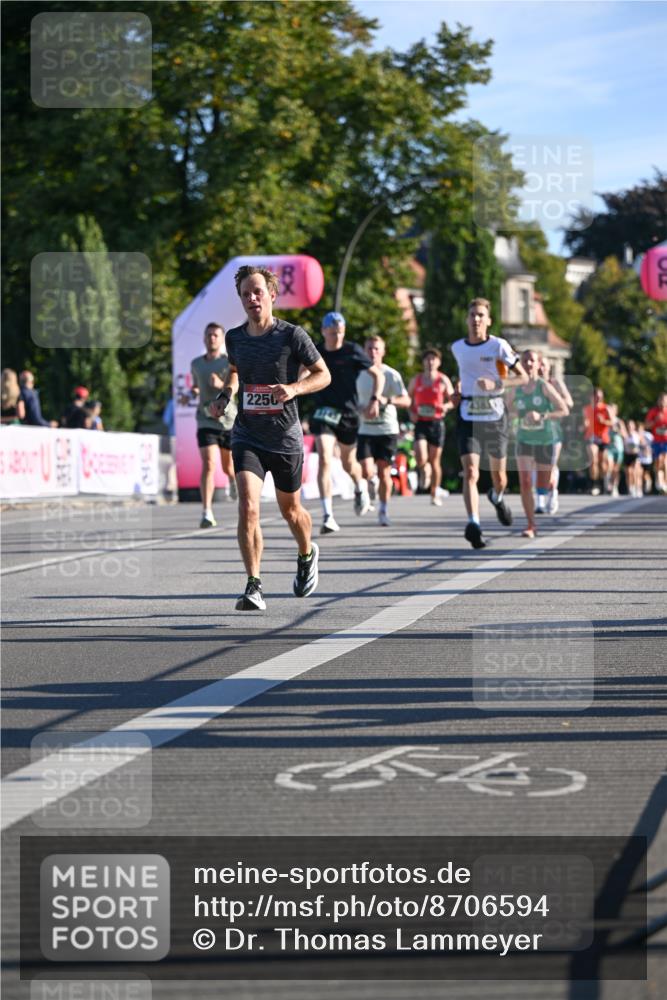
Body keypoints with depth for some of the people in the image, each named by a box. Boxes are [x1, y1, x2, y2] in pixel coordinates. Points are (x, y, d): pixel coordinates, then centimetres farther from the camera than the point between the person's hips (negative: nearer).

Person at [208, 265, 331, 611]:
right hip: (247, 436, 1)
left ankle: (306, 555, 48)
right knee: (248, 507, -19)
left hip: (285, 437, -1)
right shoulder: (235, 337, 2)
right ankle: (254, 587, -19)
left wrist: (294, 388, -21)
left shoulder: (292, 335, -10)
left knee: (290, 511, 16)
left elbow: (323, 375, -2)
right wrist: (224, 395, 4)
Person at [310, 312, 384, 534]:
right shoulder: (315, 352, 0)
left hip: (348, 413, 0)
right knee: (324, 460, -16)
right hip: (323, 413, 0)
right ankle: (328, 516, -19)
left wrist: (375, 399, -11)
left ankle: (360, 487, 51)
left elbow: (377, 374, 0)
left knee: (348, 463, 14)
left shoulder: (352, 351, -6)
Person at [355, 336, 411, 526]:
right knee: (366, 472, -12)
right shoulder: (359, 374, 6)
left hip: (387, 430, -2)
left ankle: (383, 511, 14)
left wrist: (387, 400, -29)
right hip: (365, 430, 2)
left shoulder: (391, 374, -4)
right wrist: (362, 409, -5)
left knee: (384, 472, -1)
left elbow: (406, 401, -11)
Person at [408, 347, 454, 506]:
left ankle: (435, 494, 16)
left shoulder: (443, 380, 2)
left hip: (437, 422, -1)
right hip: (420, 423, 1)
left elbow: (452, 400, 5)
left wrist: (445, 406, -17)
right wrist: (411, 412, 0)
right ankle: (424, 470, 19)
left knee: (435, 460, 4)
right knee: (421, 458, -18)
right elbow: (409, 398, 18)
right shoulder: (416, 380, 6)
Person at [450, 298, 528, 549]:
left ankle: (497, 498, 49)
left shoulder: (498, 346, -6)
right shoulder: (458, 347, 6)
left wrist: (496, 383, -22)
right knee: (470, 473, -17)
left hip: (495, 416, -1)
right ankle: (473, 525, -26)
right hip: (468, 417, 1)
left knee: (498, 475, 14)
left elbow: (523, 377, -8)